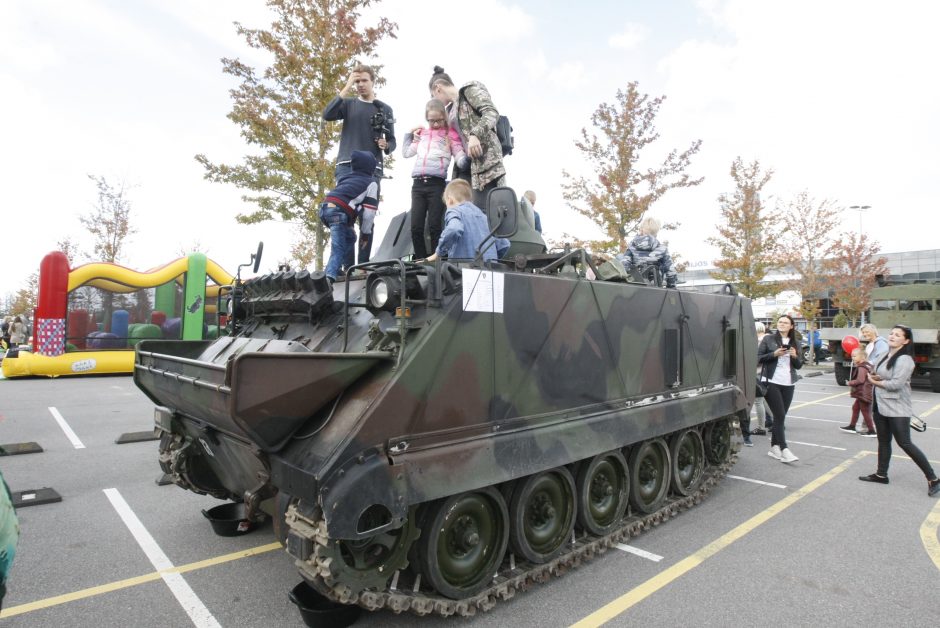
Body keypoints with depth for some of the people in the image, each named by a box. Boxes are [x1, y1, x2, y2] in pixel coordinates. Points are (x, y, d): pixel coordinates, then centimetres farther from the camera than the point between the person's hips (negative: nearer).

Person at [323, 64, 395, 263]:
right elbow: (327, 115, -4)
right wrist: (346, 88, -5)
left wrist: (386, 146, -9)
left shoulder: (385, 109, 15)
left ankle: (363, 264, -1)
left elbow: (392, 141, 15)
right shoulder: (348, 103, 14)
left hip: (372, 169, 1)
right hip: (346, 166, 0)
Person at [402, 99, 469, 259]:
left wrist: (467, 159, -21)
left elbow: (460, 158, 0)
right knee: (416, 227, -1)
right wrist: (409, 133, 25)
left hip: (437, 184, -4)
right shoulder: (422, 134, 23)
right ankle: (421, 261, 6)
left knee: (434, 226, -7)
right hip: (418, 184, 4)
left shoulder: (450, 134, 10)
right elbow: (406, 153, 30)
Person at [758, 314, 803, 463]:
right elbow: (758, 358, -4)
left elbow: (799, 365, 14)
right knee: (780, 416, -9)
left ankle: (774, 447, 18)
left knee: (780, 416, 8)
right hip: (771, 382, -4)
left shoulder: (796, 342, 12)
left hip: (788, 384, 4)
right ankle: (784, 450, -8)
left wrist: (795, 356, -6)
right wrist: (774, 354, -16)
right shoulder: (768, 339, 1)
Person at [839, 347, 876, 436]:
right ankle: (852, 426, 26)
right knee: (855, 407, 18)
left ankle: (871, 431, 6)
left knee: (865, 411, -1)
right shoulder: (866, 365, 11)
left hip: (863, 394, -10)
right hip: (862, 393, 10)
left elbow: (860, 380, -29)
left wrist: (850, 382, -14)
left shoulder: (862, 368, -21)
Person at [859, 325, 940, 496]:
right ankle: (881, 474, 24)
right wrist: (873, 377, -4)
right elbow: (877, 375, 18)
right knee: (883, 441, 15)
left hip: (897, 409, -8)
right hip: (880, 406, 8)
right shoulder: (886, 356, 11)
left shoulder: (905, 360, -15)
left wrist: (875, 381, -9)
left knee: (905, 443, -6)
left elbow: (896, 384, -22)